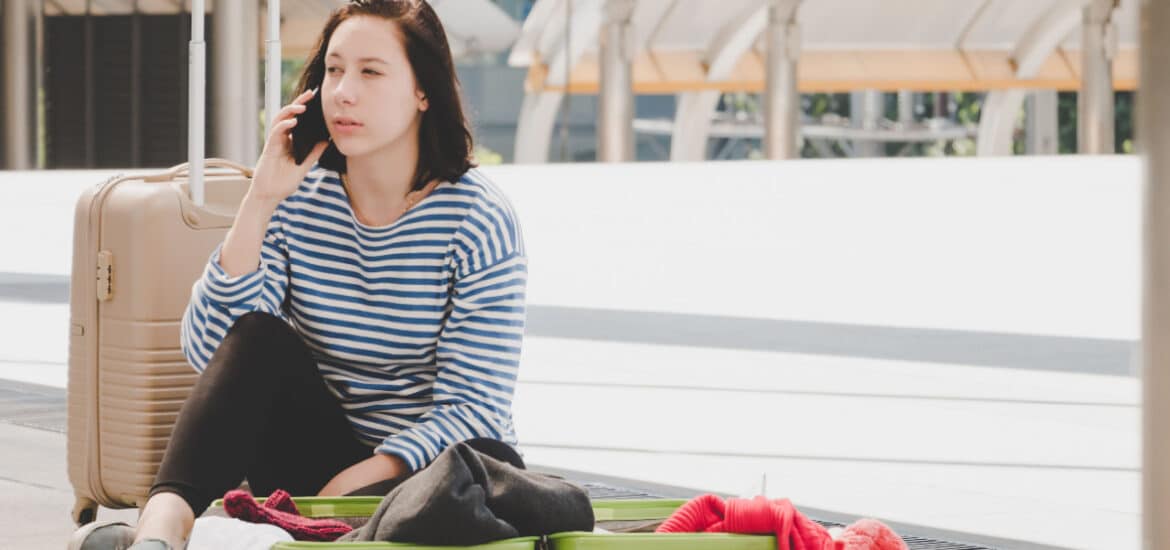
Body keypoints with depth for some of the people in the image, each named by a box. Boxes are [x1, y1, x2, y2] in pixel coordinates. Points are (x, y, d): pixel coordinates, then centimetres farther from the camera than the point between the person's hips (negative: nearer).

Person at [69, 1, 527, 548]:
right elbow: (209, 348, -11)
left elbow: (471, 409, -13)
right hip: (323, 457, 3)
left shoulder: (479, 219, -10)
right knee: (259, 336, -23)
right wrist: (260, 200, -17)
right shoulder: (299, 200, 0)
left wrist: (359, 481, -27)